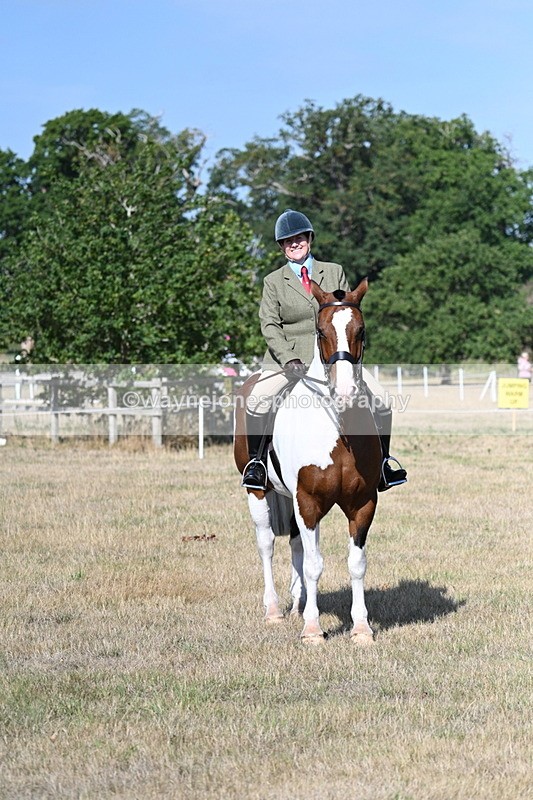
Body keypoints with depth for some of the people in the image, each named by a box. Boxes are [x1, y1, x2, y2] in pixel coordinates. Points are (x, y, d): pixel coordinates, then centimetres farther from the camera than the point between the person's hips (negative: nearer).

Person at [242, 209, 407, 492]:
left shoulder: (334, 272, 12)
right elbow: (269, 325, -2)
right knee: (258, 398, -29)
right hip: (288, 359, -2)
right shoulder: (273, 282, 7)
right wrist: (289, 360, -17)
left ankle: (383, 461, 4)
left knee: (378, 397, -13)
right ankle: (256, 461, -10)